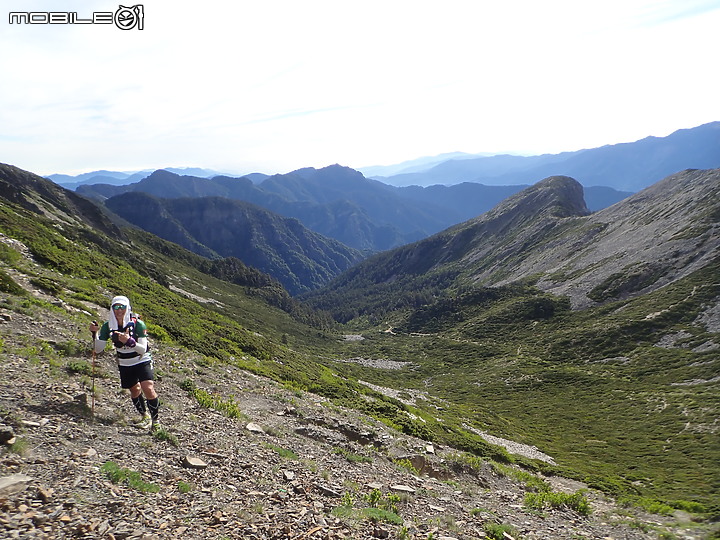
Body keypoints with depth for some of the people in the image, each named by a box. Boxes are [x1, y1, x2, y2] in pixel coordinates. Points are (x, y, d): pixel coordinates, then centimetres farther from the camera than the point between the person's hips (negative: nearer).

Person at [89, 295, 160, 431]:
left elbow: (143, 349, -24)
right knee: (134, 390, 14)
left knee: (148, 389, -20)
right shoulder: (108, 326, -9)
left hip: (142, 361, -4)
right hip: (124, 365, 4)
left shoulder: (138, 324, -20)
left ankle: (155, 420, -4)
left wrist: (129, 341, -41)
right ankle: (144, 415, 38)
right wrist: (94, 333, -21)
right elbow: (98, 349, -6)